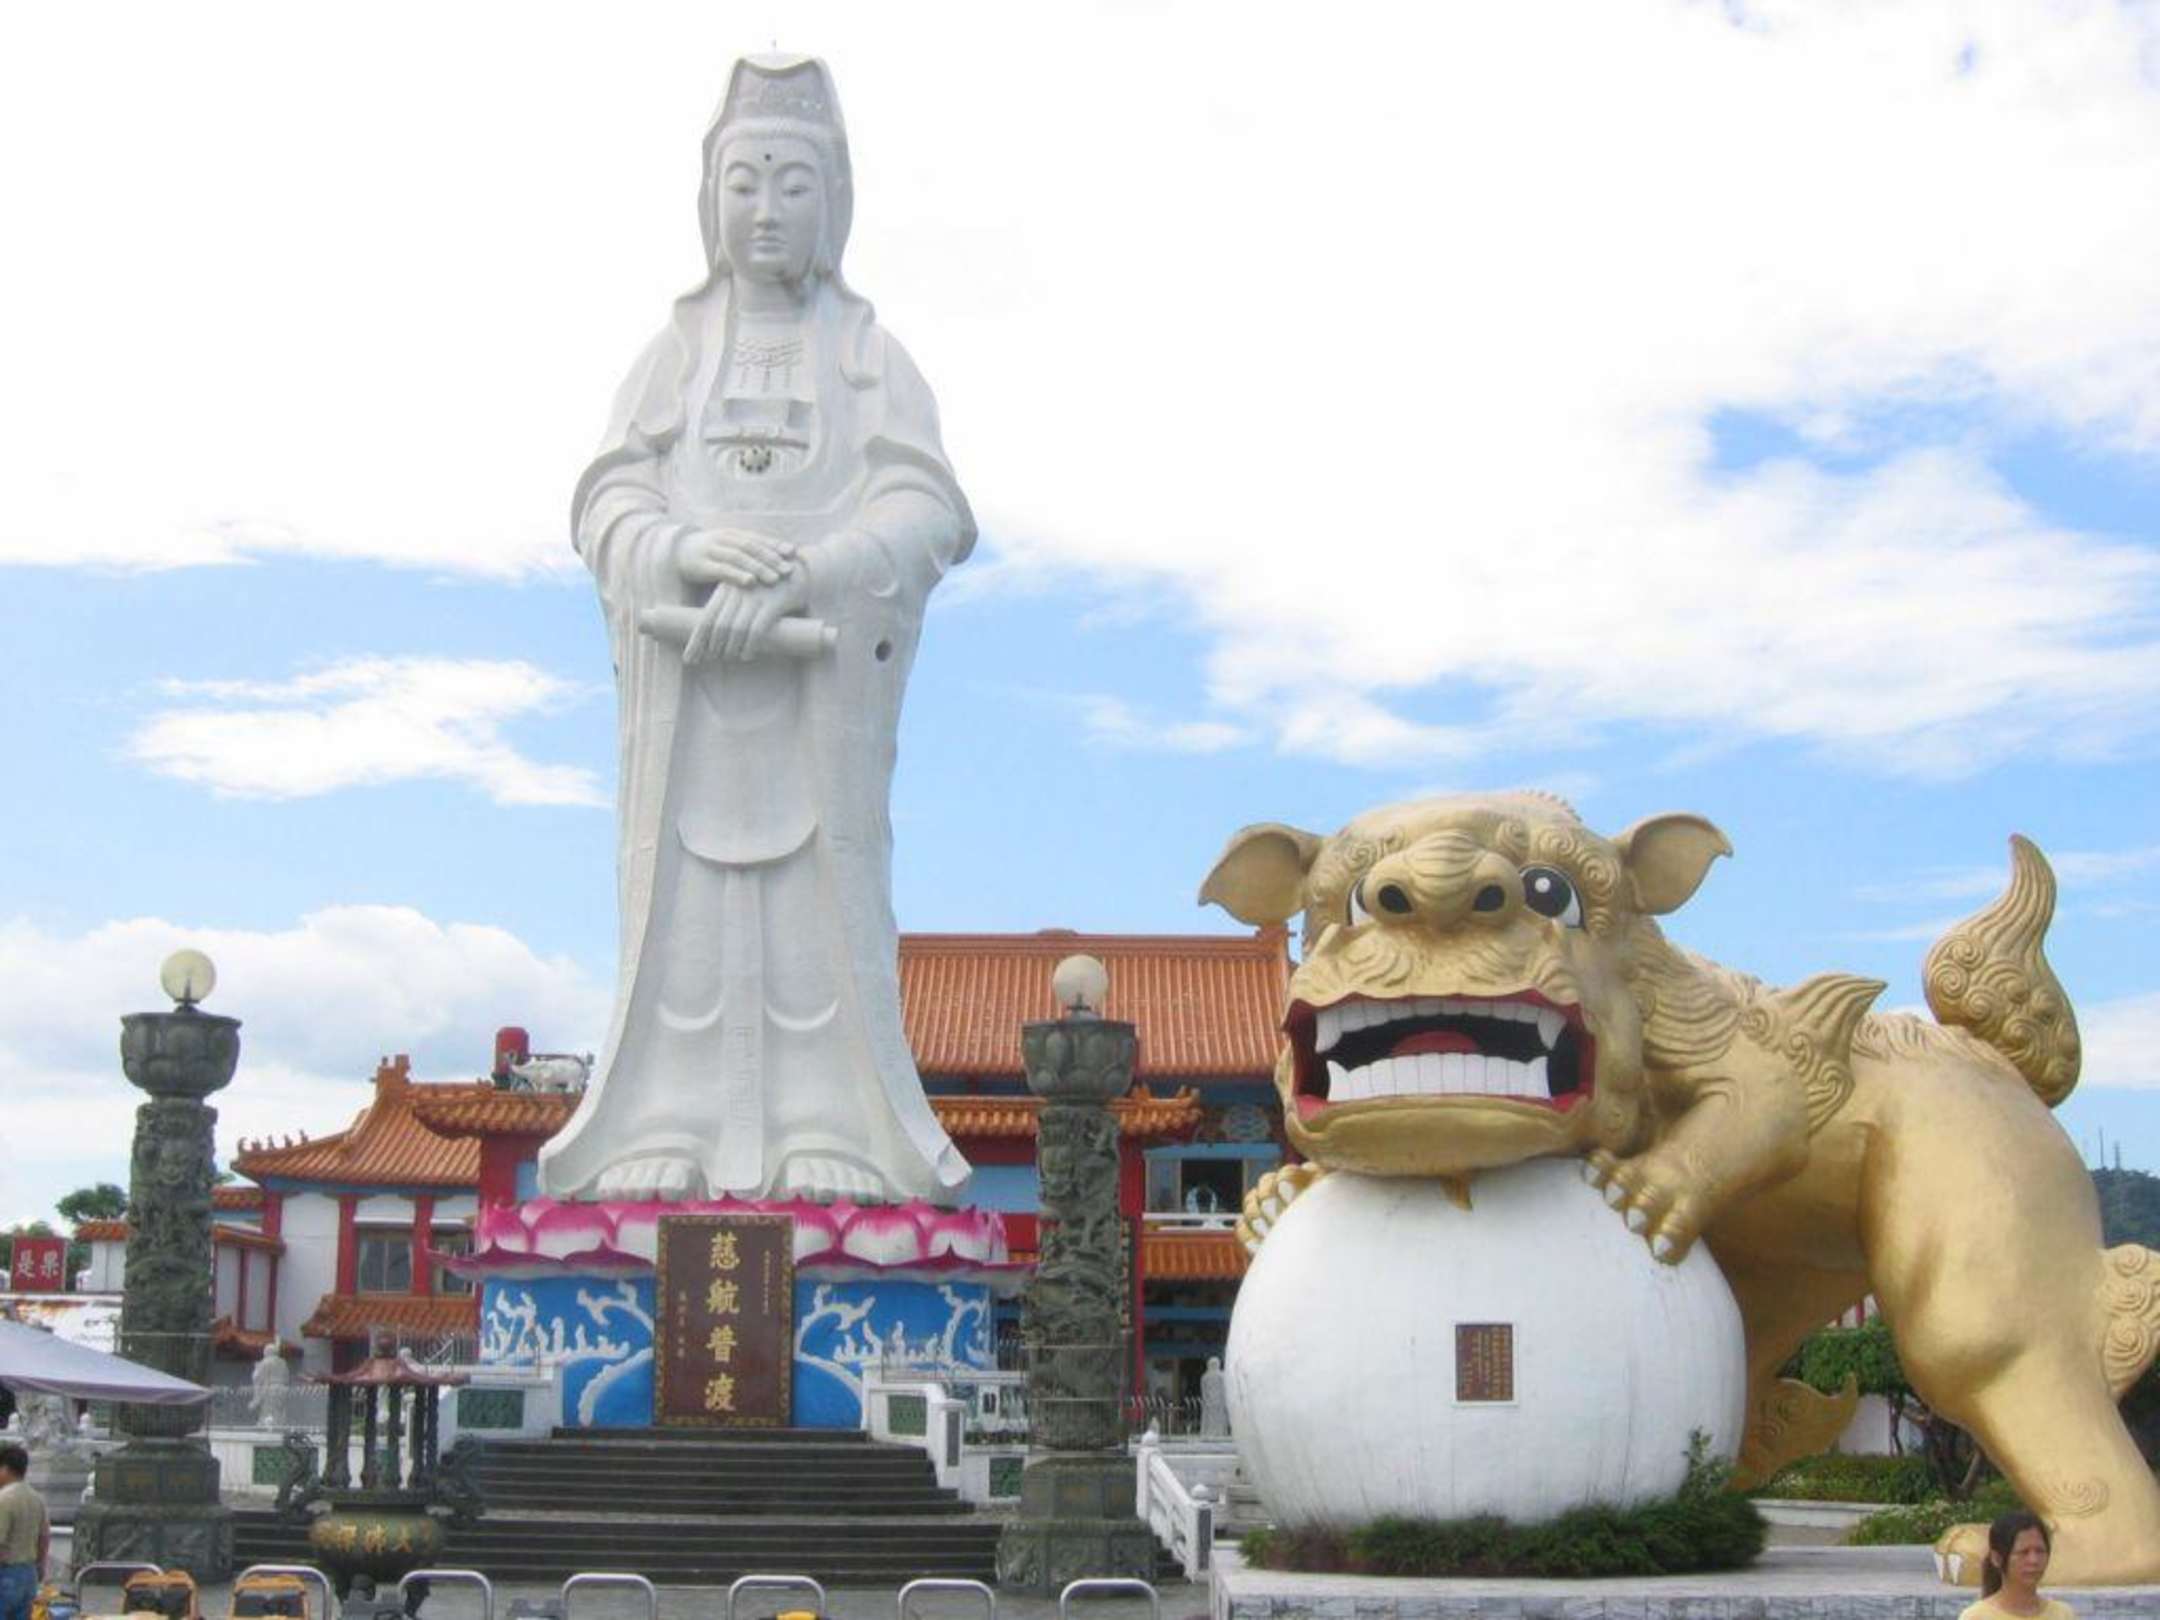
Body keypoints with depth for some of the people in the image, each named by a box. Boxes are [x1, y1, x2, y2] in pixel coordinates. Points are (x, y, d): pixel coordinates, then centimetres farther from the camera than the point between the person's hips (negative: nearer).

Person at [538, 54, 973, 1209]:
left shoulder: (871, 357, 13)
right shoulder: (673, 356, 16)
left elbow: (922, 512, -2)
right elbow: (609, 506, 5)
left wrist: (796, 577, -18)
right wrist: (690, 553, -18)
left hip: (824, 678, -1)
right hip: (686, 682, 1)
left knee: (823, 892, -9)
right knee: (685, 896, -5)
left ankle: (828, 1143, -8)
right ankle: (671, 1140, -6)